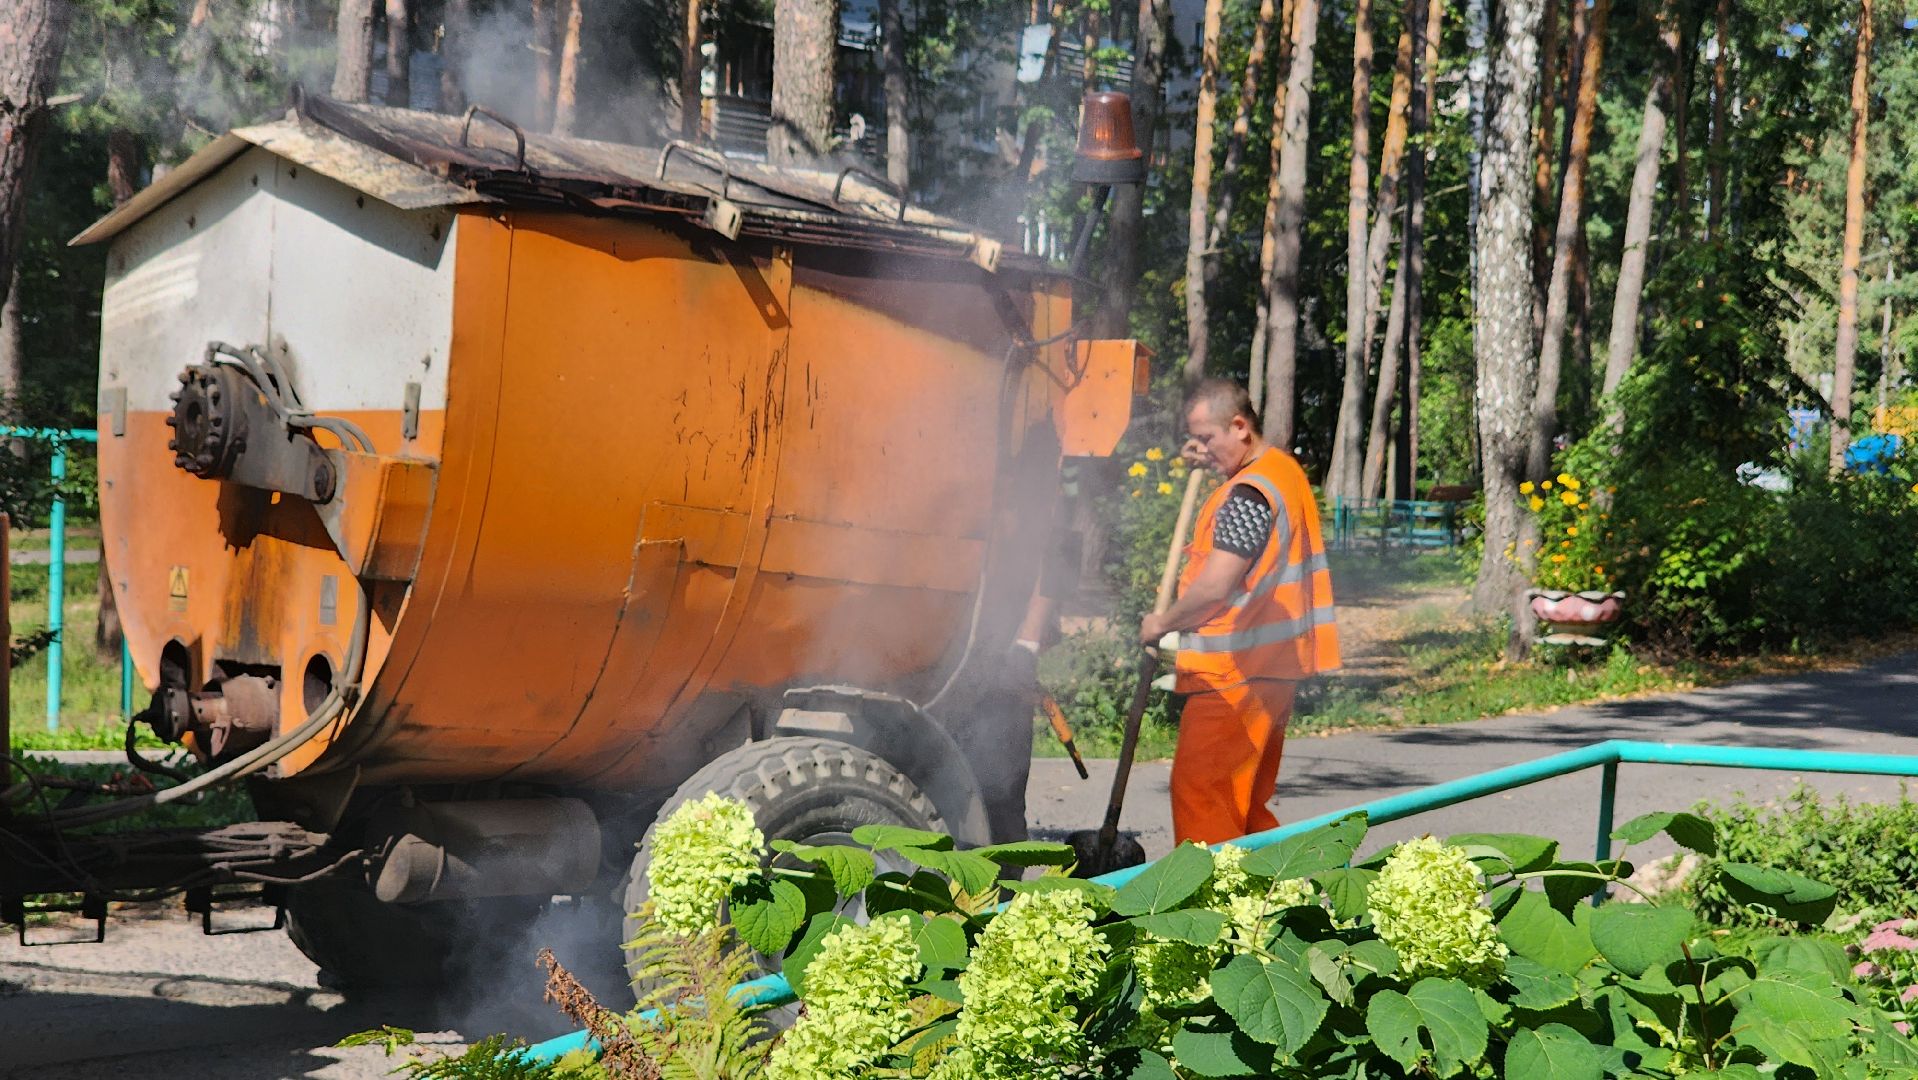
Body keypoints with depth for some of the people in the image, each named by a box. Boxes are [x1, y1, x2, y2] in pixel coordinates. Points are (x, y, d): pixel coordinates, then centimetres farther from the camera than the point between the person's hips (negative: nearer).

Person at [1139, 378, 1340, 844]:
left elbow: (1215, 588, -25)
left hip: (1234, 674, -11)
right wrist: (1208, 467, 14)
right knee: (1248, 801, 15)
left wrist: (1161, 623, -8)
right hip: (1274, 666, 11)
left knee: (1199, 792, -8)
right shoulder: (1284, 471, 13)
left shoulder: (1249, 494, -18)